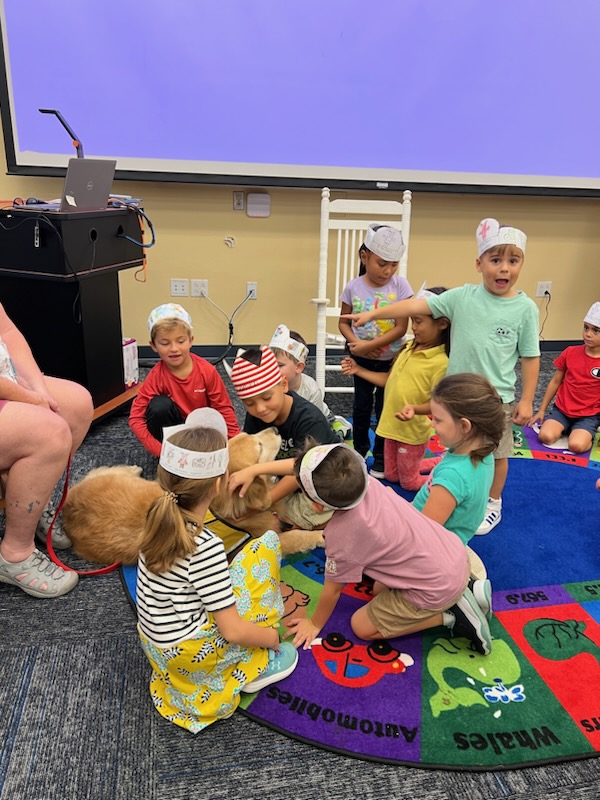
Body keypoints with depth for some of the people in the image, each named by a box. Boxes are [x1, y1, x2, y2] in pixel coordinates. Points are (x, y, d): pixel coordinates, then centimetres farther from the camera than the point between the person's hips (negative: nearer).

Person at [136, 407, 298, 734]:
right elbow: (233, 631, -23)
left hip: (157, 640, 7)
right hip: (189, 652, -7)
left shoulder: (161, 516, -10)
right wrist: (274, 638, -5)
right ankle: (257, 664, 7)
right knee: (266, 548, -5)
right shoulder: (205, 547, -30)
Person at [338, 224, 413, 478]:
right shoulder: (353, 287, -9)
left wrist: (369, 344, -23)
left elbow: (401, 327, -17)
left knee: (384, 406, 10)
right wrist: (356, 344, -18)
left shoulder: (400, 285, -14)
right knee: (362, 405, 14)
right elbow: (343, 322, 0)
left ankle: (381, 456, 26)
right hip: (362, 358, 1)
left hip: (391, 358, -1)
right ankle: (359, 450, 34)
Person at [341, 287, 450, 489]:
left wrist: (415, 409, -40)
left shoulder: (441, 362, -23)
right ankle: (444, 462, 39)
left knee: (409, 482, 12)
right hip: (392, 425, 8)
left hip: (412, 431, -8)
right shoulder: (408, 348, 0)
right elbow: (390, 380, 9)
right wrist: (359, 370, 6)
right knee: (391, 476, 24)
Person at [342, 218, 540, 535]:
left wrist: (526, 400, -5)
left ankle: (493, 503, 38)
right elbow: (418, 305, -12)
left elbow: (530, 357, -4)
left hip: (497, 396, -2)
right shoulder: (463, 296, -7)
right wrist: (373, 313, -17)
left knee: (495, 452, 15)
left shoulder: (525, 307, -9)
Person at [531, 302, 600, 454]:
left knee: (576, 446, -28)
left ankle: (588, 435, 5)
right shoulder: (570, 352, -1)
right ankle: (567, 430, 7)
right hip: (562, 409, 3)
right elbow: (555, 381, 7)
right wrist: (542, 410, 9)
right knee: (546, 437, -23)